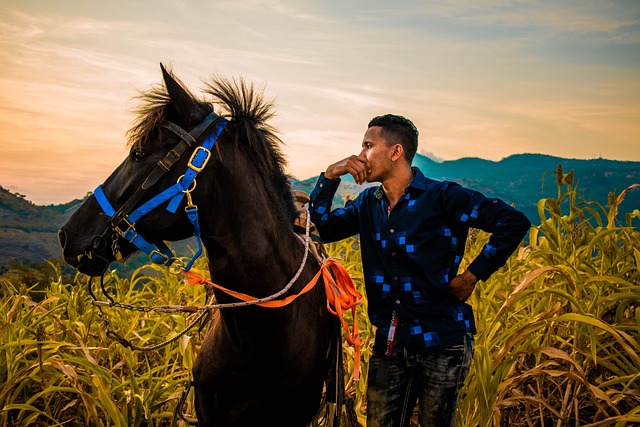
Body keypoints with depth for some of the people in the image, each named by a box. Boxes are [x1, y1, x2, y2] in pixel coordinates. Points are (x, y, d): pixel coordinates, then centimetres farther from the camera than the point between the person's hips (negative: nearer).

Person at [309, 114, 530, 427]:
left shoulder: (442, 197, -12)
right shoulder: (368, 204, 8)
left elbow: (514, 222, -15)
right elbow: (323, 227, 6)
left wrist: (473, 275, -14)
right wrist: (330, 176, -4)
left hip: (442, 342, -5)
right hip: (389, 342, 5)